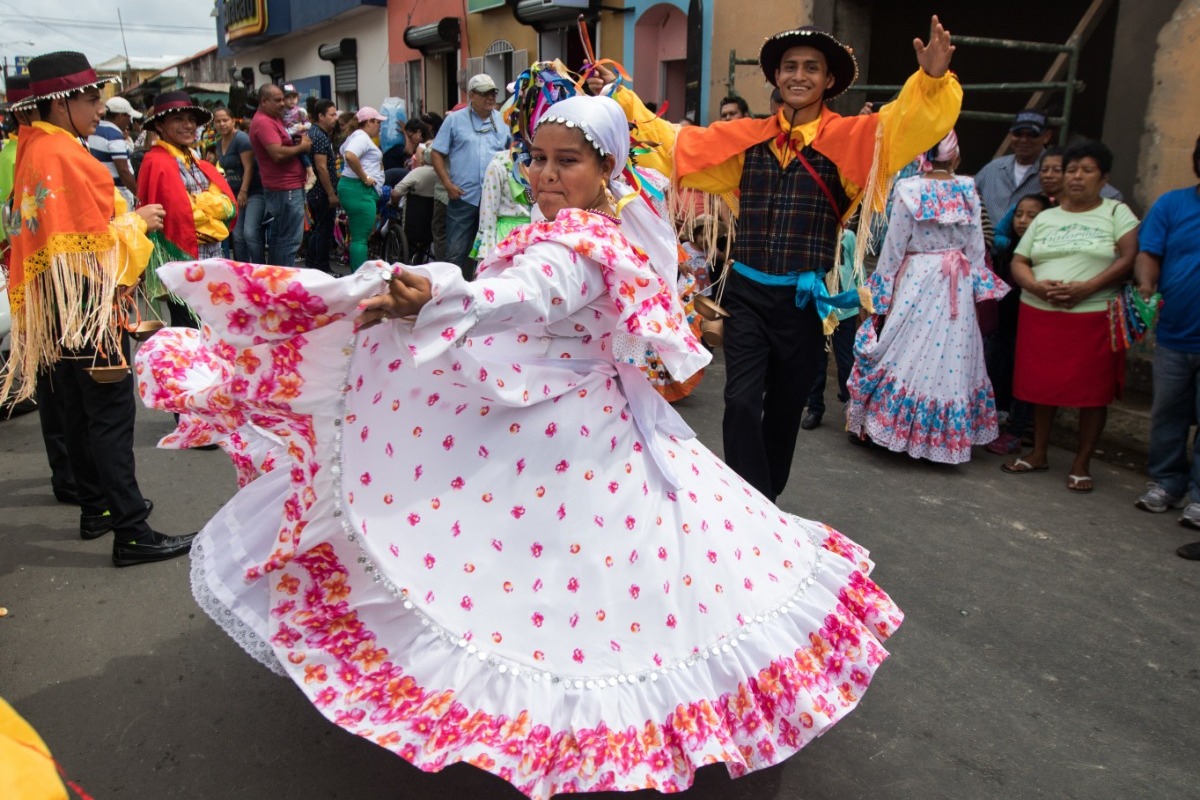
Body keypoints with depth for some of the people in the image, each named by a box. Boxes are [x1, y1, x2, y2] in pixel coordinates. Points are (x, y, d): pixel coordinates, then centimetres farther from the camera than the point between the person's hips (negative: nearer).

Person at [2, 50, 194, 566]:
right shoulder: (66, 155, -17)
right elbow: (96, 241, -18)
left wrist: (119, 215, 13)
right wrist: (137, 221, -3)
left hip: (54, 305, 10)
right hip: (86, 301, -10)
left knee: (80, 410, 16)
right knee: (111, 412, -9)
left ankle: (95, 509, 28)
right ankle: (132, 533, -7)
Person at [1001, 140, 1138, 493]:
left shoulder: (1117, 213, 4)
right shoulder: (1045, 218, 15)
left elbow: (1129, 258, -8)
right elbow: (1018, 263, 10)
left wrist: (1085, 287, -19)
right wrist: (1037, 286, -12)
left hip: (1094, 316, -3)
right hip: (1040, 314, 3)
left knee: (1092, 391, -1)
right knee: (1042, 384, 7)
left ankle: (1081, 464, 9)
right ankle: (1039, 454, 21)